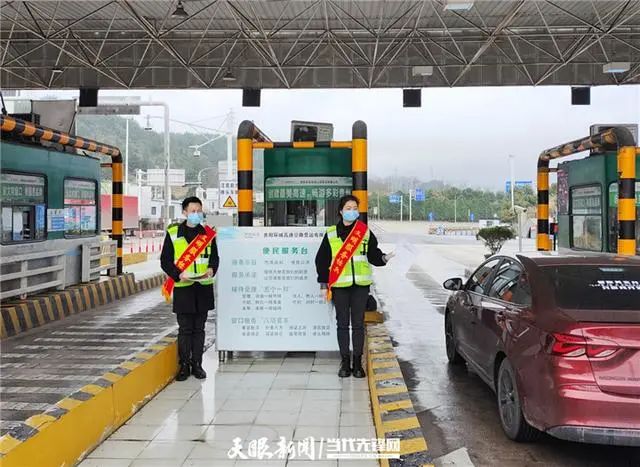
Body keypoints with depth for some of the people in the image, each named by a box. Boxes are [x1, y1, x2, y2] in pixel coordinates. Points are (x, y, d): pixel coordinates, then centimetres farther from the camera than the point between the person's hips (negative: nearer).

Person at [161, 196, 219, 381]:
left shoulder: (208, 233, 8)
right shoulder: (173, 233, 0)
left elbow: (214, 257, 13)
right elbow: (165, 261, 1)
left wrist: (211, 269, -8)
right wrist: (178, 274, -15)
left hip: (203, 288, 2)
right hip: (183, 288, -2)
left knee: (199, 329, 10)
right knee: (185, 329, 3)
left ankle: (197, 364, 21)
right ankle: (184, 365, 16)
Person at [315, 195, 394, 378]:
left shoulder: (366, 232, 6)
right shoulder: (331, 233, 4)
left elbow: (373, 254, 6)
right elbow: (322, 259, 7)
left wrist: (383, 258, -15)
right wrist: (324, 282, 3)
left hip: (361, 284, 0)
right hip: (339, 285, 0)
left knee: (358, 324, 6)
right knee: (342, 324, 6)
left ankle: (357, 363, 15)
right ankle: (345, 362, 16)